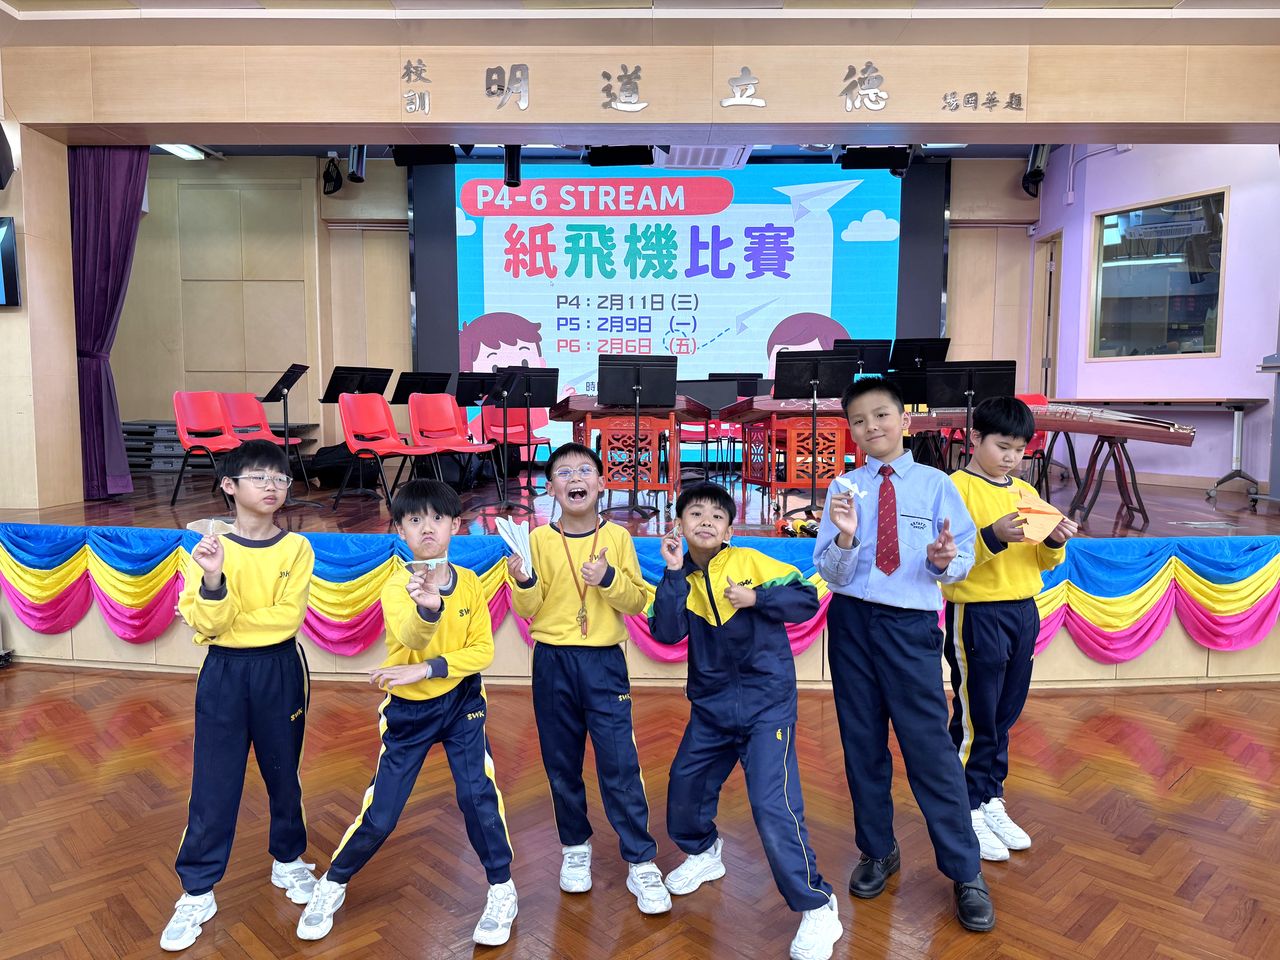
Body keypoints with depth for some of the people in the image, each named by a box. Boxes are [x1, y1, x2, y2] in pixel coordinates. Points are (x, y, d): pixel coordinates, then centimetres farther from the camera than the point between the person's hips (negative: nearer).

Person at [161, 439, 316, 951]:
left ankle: (288, 860, 37)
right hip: (224, 674, 0)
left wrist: (227, 623, -14)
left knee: (284, 774, 15)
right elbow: (206, 624, -12)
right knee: (213, 784, 5)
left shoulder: (296, 549, -5)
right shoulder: (211, 547, -5)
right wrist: (212, 580, -29)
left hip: (280, 671, 1)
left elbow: (288, 617, -13)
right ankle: (197, 892, 20)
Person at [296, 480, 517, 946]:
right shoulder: (397, 586, -16)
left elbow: (482, 650, -10)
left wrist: (426, 669, -23)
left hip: (461, 701, 1)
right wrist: (427, 608, -60)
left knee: (478, 794, -11)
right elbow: (411, 637, -37)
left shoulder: (469, 582, -8)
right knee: (380, 813, 5)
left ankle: (502, 890, 11)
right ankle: (332, 885, 32)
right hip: (407, 709, -1)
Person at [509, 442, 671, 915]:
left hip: (604, 662, -1)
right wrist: (523, 582, -19)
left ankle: (641, 862, 7)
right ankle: (575, 848, 30)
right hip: (553, 662, 1)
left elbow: (638, 600, -1)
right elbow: (529, 609, 1)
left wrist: (609, 579, -17)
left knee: (619, 762, -4)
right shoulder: (539, 539, 1)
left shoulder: (617, 536, 0)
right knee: (561, 763, 11)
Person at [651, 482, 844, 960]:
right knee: (684, 788, 15)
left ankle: (817, 908, 3)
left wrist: (756, 599, -21)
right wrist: (675, 573, -20)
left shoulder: (750, 562, -9)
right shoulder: (679, 579, 1)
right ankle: (704, 853, 46)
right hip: (711, 706, 5)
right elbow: (666, 633, -15)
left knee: (772, 804, -13)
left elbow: (808, 599, -9)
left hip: (766, 701, -5)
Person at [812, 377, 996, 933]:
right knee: (862, 742, 13)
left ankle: (964, 872, 16)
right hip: (851, 621, 2)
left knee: (929, 745, -2)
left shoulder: (935, 485, -1)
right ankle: (877, 852, 32)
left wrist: (944, 560, -22)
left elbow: (962, 559, 0)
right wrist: (845, 537, -20)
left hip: (912, 624, -2)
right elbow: (829, 572, -1)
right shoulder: (843, 489, 2)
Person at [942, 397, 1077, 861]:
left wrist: (1054, 541, -6)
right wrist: (993, 536, -30)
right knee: (975, 718, 1)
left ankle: (992, 802, 27)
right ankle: (967, 812, 13)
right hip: (976, 613, -6)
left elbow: (1043, 561, 15)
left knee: (1004, 717, 14)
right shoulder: (957, 487, -9)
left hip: (1024, 612, 7)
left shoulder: (1026, 492, 12)